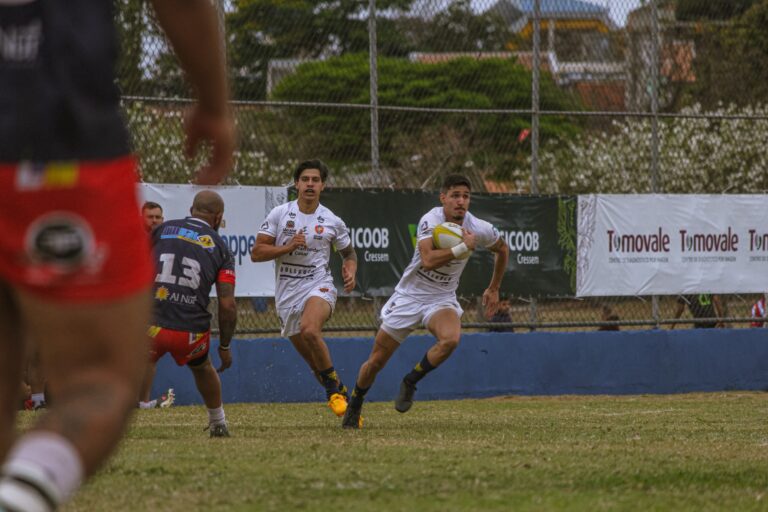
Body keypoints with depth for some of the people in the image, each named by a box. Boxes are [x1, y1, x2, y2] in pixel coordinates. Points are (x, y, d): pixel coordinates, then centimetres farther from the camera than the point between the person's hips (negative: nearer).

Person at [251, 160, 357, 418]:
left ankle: (334, 387, -20)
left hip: (319, 287, -3)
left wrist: (350, 273, -2)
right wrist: (288, 247, -15)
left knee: (310, 330, -34)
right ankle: (340, 394, 24)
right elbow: (256, 253, -2)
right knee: (315, 362, 6)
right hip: (287, 294, 3)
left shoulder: (332, 222, 2)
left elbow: (349, 253, 19)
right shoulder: (279, 214, 0)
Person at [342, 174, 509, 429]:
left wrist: (493, 289, 19)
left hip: (442, 300, 2)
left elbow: (502, 250, 14)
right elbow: (429, 260, -36)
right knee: (376, 361, 4)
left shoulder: (480, 229, -9)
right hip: (409, 295, -2)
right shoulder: (431, 220, -20)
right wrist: (464, 247, -34)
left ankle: (410, 383, -9)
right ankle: (354, 408, 31)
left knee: (451, 339, -33)